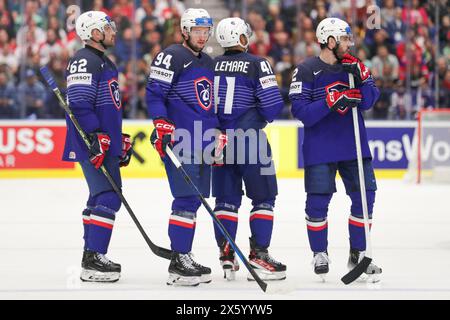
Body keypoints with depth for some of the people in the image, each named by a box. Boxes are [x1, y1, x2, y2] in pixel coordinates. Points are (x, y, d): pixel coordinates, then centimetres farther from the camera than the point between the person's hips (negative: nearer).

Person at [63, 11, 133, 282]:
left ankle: (92, 257, 22)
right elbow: (80, 103, -22)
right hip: (93, 145, -11)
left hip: (107, 143, 11)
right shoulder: (84, 61, -13)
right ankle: (93, 260, -15)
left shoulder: (105, 63, 20)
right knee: (108, 199, -15)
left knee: (101, 198, 15)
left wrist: (120, 139, 27)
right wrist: (96, 137, -25)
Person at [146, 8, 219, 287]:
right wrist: (162, 125, -21)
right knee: (187, 198, -14)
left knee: (195, 199, 9)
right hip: (179, 141, -9)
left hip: (203, 143, 9)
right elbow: (154, 93, -11)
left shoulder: (208, 63, 21)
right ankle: (178, 263, -13)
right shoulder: (171, 57, -6)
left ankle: (184, 256, 16)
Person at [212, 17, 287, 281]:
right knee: (264, 197, 3)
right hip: (249, 139, -5)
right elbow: (273, 103, -12)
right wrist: (261, 119, 9)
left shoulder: (212, 65, 7)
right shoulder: (256, 64, -8)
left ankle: (226, 256, 9)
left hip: (219, 138, 5)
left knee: (226, 197, 11)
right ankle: (259, 255, -2)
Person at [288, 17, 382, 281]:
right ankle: (320, 254, 14)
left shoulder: (354, 66, 7)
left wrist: (361, 78, -17)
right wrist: (331, 101, -25)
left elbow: (369, 100, -1)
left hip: (354, 145, 4)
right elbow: (300, 111, -15)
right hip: (320, 148, -4)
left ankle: (358, 254, 14)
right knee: (318, 201, -3)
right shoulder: (307, 71, -7)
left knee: (364, 196, 1)